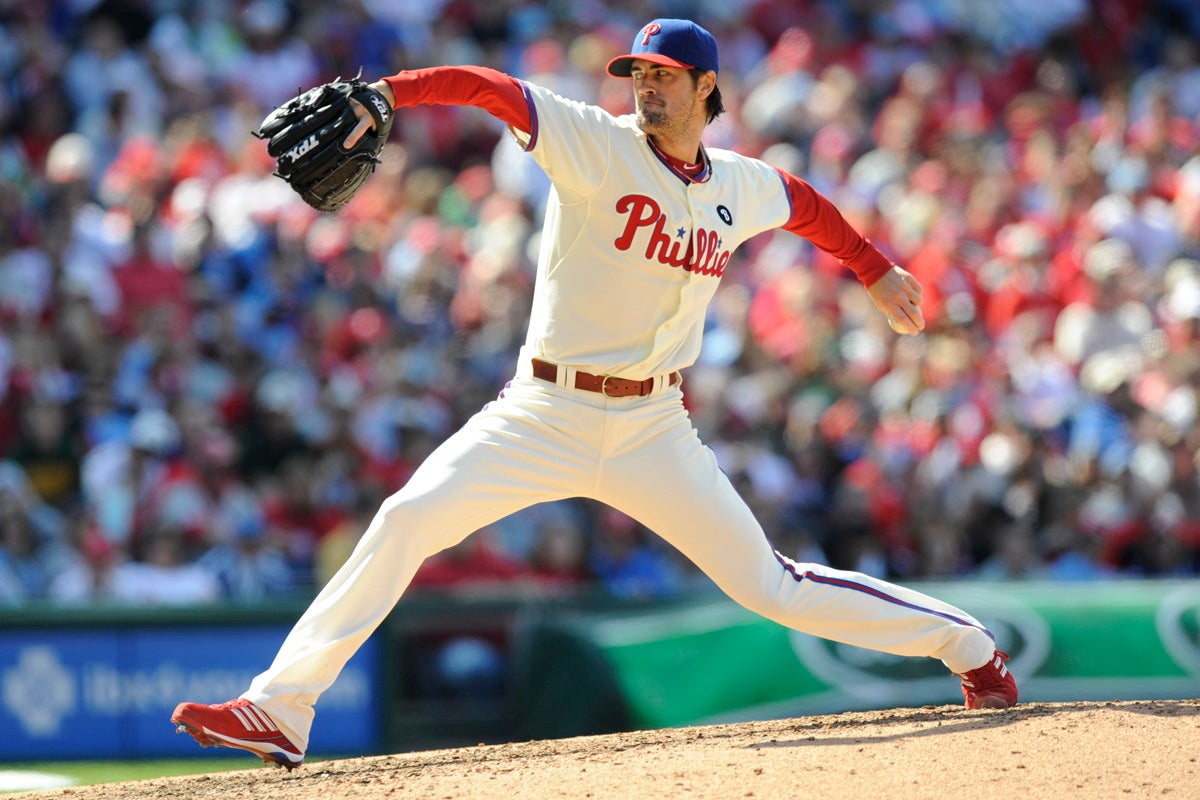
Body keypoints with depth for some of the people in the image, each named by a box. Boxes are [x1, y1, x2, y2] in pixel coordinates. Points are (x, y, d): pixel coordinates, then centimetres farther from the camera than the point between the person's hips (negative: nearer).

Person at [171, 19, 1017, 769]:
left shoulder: (742, 186, 4)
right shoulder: (594, 144, -9)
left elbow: (806, 204, 28)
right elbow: (493, 88, -24)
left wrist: (875, 270, 38)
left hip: (653, 431, 2)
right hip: (544, 418, -2)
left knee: (771, 588, 3)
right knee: (406, 520, -19)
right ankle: (280, 712, -17)